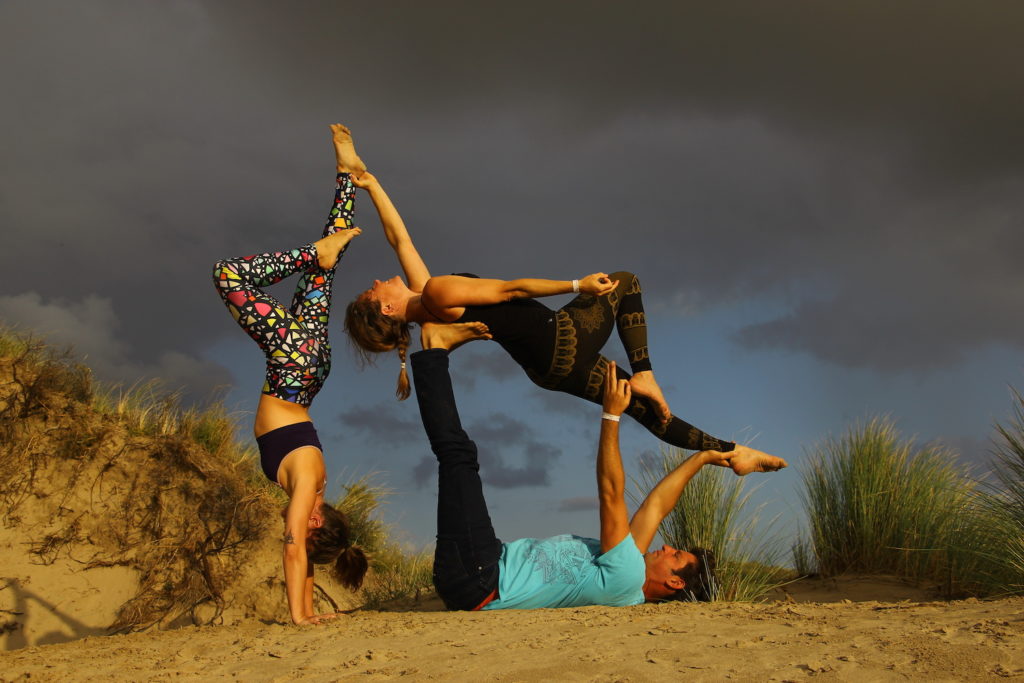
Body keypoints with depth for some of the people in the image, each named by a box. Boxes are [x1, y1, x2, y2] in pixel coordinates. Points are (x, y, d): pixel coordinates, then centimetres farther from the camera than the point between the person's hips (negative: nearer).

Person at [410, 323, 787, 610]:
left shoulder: (625, 580, -15)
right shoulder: (624, 568, 11)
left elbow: (612, 495, -16)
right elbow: (657, 506, 20)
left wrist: (611, 415, -12)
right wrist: (700, 458, 20)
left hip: (476, 580, -9)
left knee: (459, 454, -15)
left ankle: (435, 346, -1)